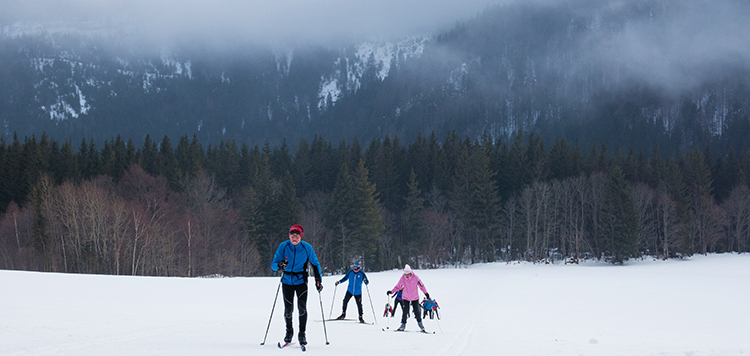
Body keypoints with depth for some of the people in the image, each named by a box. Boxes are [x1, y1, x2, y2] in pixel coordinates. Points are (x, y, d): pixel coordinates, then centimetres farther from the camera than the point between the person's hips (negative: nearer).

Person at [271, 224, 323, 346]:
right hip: (287, 280, 1)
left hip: (301, 280, -1)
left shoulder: (307, 248, -9)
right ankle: (289, 331, 26)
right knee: (288, 309, 1)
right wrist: (279, 265, -31)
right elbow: (273, 264, -8)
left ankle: (302, 334, -2)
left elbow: (315, 264, 4)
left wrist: (318, 280, -5)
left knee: (302, 307, -13)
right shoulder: (283, 246, -9)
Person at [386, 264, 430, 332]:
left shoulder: (415, 277, -14)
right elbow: (398, 286, 0)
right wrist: (391, 291, -11)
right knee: (404, 312, -7)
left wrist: (426, 293, -12)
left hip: (415, 298, -1)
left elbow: (421, 285, -6)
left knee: (417, 311, 1)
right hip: (405, 298, 1)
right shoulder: (402, 278, -10)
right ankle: (403, 325, 3)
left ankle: (420, 323, 23)